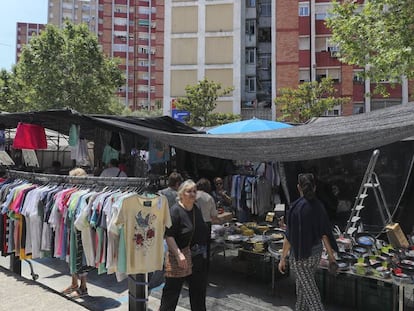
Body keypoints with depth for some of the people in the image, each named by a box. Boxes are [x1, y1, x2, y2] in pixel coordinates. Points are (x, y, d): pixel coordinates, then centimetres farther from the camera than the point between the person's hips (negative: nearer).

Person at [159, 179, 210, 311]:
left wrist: (204, 253, 18)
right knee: (172, 290, 8)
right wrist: (179, 254, -29)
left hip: (198, 260, 7)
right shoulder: (175, 211, -16)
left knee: (199, 291, 17)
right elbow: (169, 236, -21)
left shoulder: (197, 210, 7)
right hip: (180, 260, -7)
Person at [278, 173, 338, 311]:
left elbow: (289, 236, -17)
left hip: (300, 254, -6)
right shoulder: (319, 206, -2)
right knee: (302, 284, 24)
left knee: (310, 292, 1)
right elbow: (324, 233, 2)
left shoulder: (296, 207, -19)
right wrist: (330, 254, 11)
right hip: (316, 252, 7)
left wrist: (282, 258, -9)